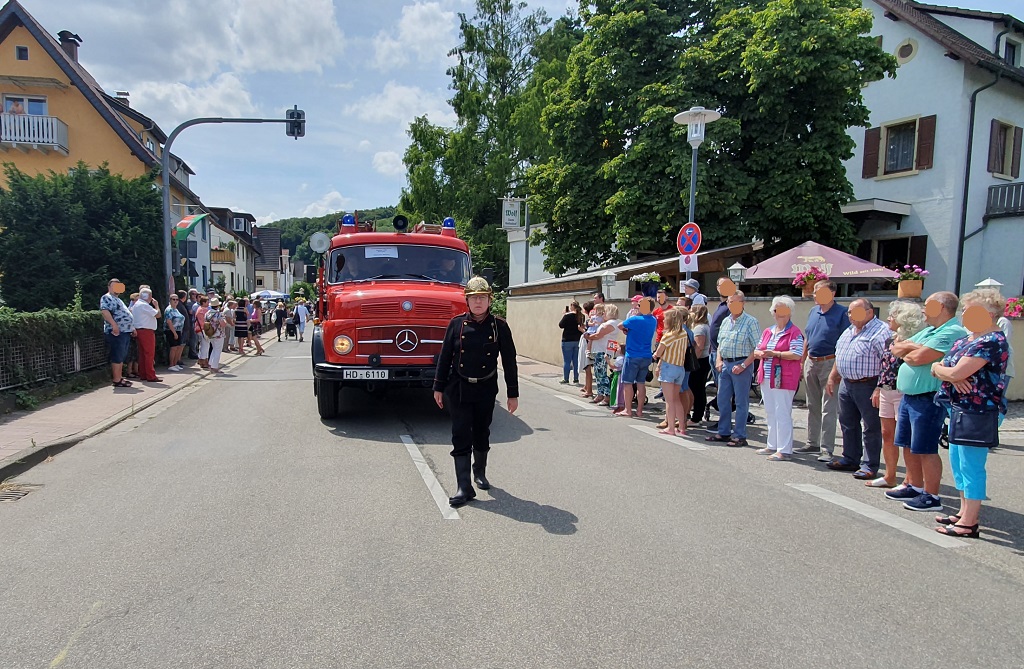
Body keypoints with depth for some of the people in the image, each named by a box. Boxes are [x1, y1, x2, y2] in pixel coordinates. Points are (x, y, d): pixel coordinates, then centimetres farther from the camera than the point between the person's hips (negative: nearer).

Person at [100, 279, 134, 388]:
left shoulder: (117, 299, 26)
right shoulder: (106, 298, -5)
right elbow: (104, 311, -22)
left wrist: (132, 327, 24)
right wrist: (114, 324, -29)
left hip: (125, 331, 10)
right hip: (117, 332, -10)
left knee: (122, 357, 14)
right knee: (117, 357, -8)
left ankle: (119, 377, 20)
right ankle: (117, 380, -5)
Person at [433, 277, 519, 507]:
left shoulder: (499, 326, -4)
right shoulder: (457, 324, -3)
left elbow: (509, 361, -1)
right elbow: (445, 357, 3)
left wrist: (512, 394, -1)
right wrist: (439, 387, 3)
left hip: (486, 390, 1)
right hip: (458, 389, 0)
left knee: (481, 434, 15)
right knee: (461, 437, -3)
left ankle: (480, 472, 40)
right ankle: (464, 487, 3)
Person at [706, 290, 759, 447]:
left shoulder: (750, 322, -8)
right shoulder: (725, 321, 12)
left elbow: (757, 348, -13)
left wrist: (743, 365, -18)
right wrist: (718, 360, 5)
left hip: (741, 365, -7)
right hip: (725, 364, 7)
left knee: (741, 402, 0)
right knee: (723, 399, 12)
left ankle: (740, 436, 8)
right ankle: (724, 432, 23)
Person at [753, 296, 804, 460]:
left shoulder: (794, 333, -7)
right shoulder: (767, 331, 16)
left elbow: (797, 355, -17)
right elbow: (757, 351, 18)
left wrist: (774, 353, -18)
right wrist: (760, 354, -5)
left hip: (784, 380, -8)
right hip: (766, 378, 8)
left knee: (782, 414, -6)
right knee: (771, 413, 15)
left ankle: (785, 450, 0)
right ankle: (772, 446, 25)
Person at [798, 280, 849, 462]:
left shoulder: (842, 313, -9)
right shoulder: (813, 311, 11)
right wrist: (802, 362, 14)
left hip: (830, 364, -7)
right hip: (811, 363, 7)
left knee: (828, 409, -4)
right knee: (813, 406, 15)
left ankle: (826, 449, 0)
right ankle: (812, 443, 26)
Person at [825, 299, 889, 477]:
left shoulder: (880, 331, -13)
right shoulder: (848, 331, 16)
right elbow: (838, 357, 23)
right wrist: (832, 378, 19)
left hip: (868, 386, -9)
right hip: (846, 384, 9)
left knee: (871, 427, 1)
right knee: (848, 423, 16)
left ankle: (869, 465, 8)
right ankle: (850, 458, 28)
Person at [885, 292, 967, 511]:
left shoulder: (953, 332, -16)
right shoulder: (928, 331, 17)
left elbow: (918, 358, -24)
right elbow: (897, 349, 13)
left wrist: (907, 353, -2)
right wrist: (913, 347, -7)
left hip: (928, 399, -10)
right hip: (909, 396, 10)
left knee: (925, 450, -2)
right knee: (908, 445, 16)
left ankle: (931, 497, 8)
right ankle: (914, 487, 29)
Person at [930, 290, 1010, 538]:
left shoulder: (992, 341, -16)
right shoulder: (964, 340, 14)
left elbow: (956, 372, -24)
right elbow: (938, 367, 10)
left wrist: (940, 369, -3)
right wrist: (950, 375, -12)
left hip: (979, 412, -10)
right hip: (959, 409, 10)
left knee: (971, 466, -4)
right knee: (958, 462, 16)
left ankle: (969, 524, 3)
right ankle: (964, 512, 27)